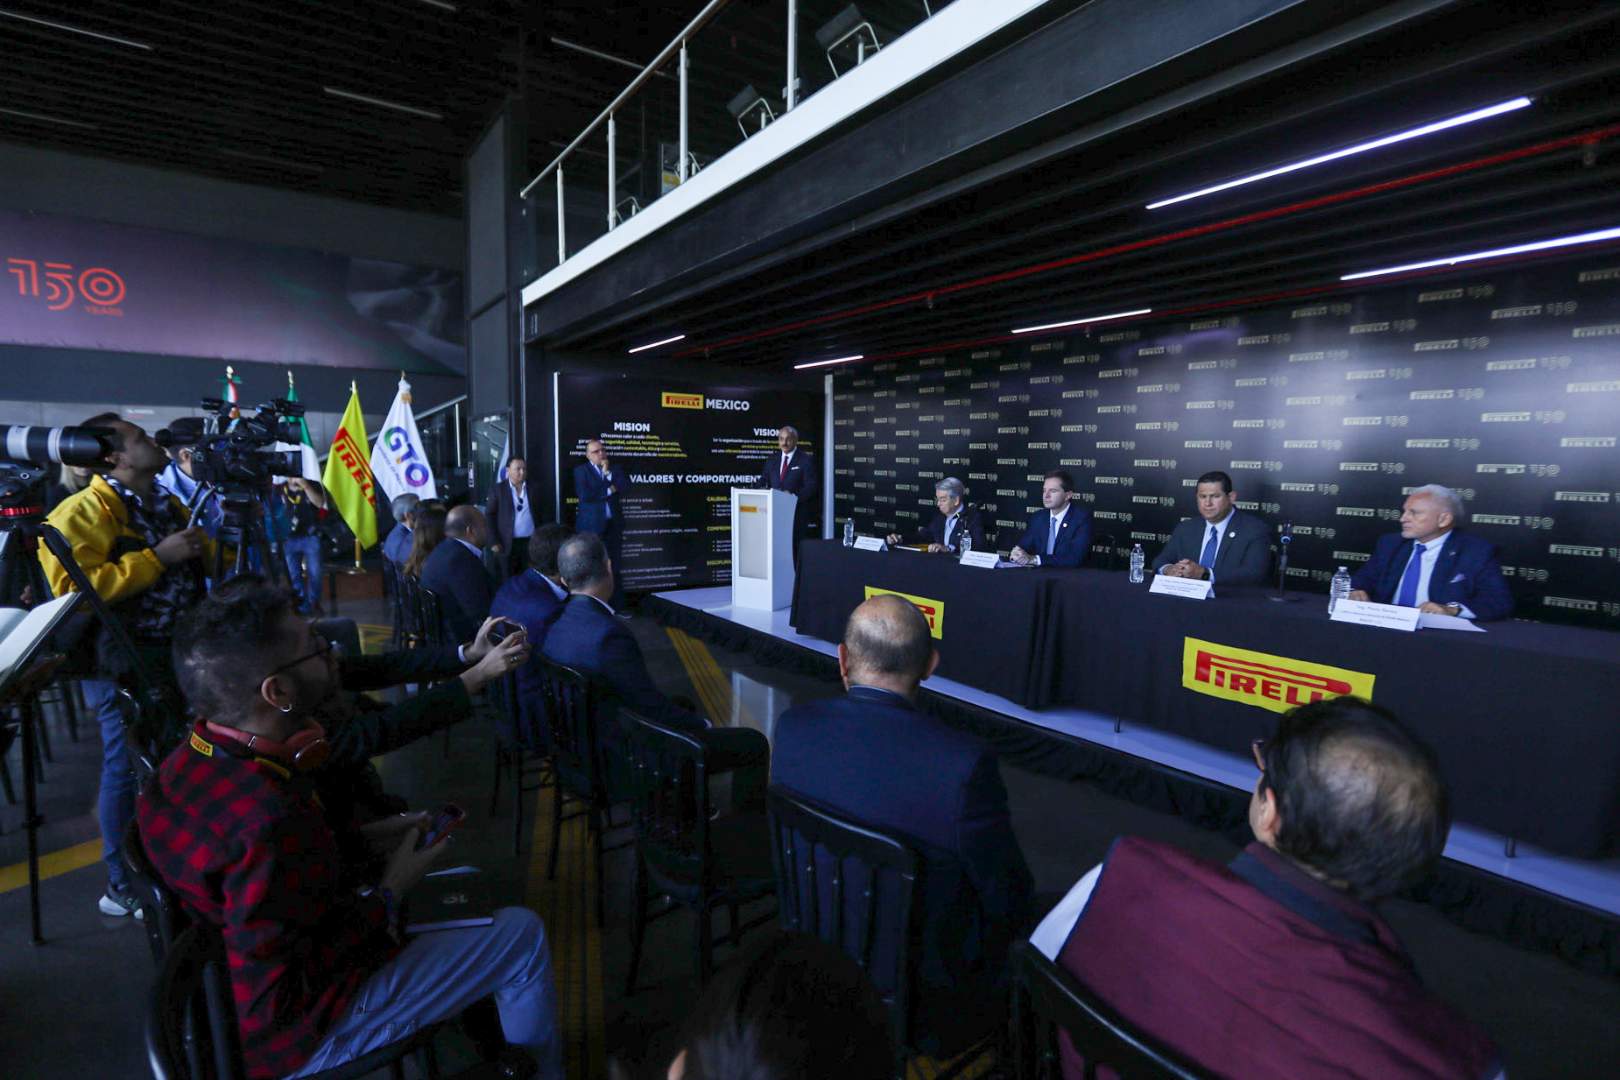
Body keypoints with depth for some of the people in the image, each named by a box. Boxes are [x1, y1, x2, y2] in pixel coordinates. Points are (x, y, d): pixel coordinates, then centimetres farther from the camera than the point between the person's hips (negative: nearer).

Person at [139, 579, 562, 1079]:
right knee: (523, 933, 1)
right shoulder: (271, 822, -39)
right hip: (295, 1033, -8)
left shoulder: (191, 761, -11)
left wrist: (367, 835, -1)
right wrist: (388, 896, -19)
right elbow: (277, 1001, -29)